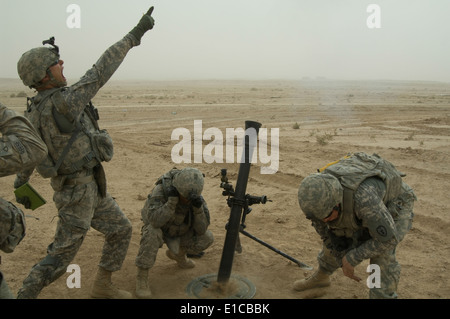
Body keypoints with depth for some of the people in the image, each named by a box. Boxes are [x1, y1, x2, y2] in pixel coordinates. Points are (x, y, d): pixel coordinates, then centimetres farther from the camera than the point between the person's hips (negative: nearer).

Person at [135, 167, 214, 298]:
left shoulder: (196, 197, -25)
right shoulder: (161, 190, -36)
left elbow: (201, 229, -26)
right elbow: (154, 221, -48)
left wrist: (198, 207, -41)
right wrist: (172, 200, -54)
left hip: (178, 232, 4)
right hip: (156, 229, -4)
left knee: (207, 238, -13)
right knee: (152, 234, -39)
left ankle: (177, 253, 14)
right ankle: (142, 276, -20)